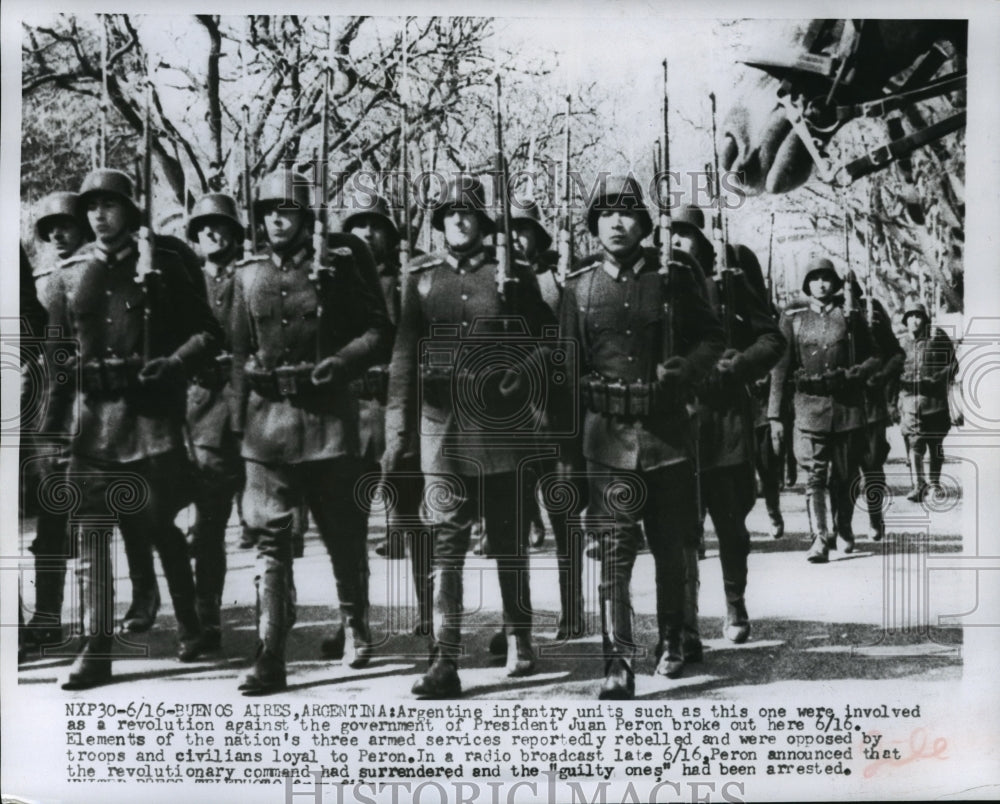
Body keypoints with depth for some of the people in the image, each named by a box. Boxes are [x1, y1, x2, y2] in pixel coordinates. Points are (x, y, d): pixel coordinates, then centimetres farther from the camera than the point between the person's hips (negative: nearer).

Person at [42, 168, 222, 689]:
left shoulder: (162, 267, 3)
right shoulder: (69, 276, 10)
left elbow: (208, 333, 5)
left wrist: (173, 364, -13)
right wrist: (50, 425, 5)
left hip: (152, 416, -2)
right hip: (93, 418, 3)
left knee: (159, 526, 4)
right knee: (91, 533, -1)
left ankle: (189, 626, 26)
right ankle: (96, 650, 5)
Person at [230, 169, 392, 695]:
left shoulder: (336, 269, -1)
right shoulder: (249, 277, 9)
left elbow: (380, 331, 1)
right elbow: (240, 353, 13)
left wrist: (338, 363, -14)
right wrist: (238, 421, 10)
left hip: (328, 419, -2)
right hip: (268, 422, 2)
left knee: (342, 532, 10)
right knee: (269, 537, -4)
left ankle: (356, 627, 33)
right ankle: (270, 658, -2)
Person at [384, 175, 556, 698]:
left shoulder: (512, 274, 4)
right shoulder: (421, 278, 6)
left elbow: (546, 338, 11)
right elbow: (404, 355, 3)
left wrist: (519, 372, -6)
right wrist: (398, 429, -2)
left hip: (502, 430, 0)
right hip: (442, 429, 0)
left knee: (508, 542, 11)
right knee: (446, 546, -5)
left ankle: (518, 640, 29)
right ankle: (444, 663, -4)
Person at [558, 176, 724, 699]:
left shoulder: (673, 278, 1)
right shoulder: (579, 287, 4)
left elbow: (711, 338, 11)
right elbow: (566, 370, 7)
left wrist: (685, 368, -11)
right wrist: (567, 447, 6)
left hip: (667, 430, 1)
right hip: (608, 436, -1)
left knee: (670, 546, 12)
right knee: (615, 548, -8)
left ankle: (670, 638, 33)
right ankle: (618, 663, -6)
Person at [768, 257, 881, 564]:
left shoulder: (851, 318, 7)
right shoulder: (793, 320, 6)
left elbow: (875, 357, 13)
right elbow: (780, 369, 5)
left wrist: (857, 371, -10)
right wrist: (774, 416, -1)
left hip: (848, 407, 1)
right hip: (810, 406, -1)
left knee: (845, 475, 9)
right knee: (814, 475, -11)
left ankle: (844, 527, 31)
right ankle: (820, 538, -13)